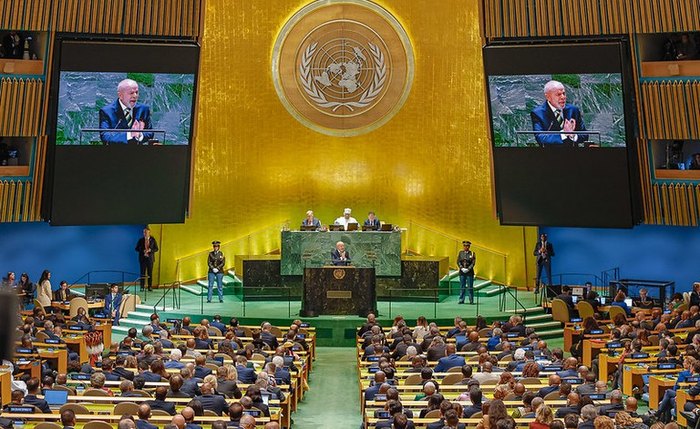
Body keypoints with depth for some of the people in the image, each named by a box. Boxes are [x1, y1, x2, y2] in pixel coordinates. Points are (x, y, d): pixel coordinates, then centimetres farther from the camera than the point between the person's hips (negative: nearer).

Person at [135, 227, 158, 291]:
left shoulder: (153, 240, 3)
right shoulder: (141, 240, 4)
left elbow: (156, 249, 5)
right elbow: (136, 249, 5)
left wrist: (150, 250, -13)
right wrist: (142, 251, -12)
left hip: (150, 258, 0)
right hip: (142, 258, 0)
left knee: (150, 273, 2)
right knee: (142, 273, -1)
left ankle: (150, 287, 8)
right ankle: (142, 287, 5)